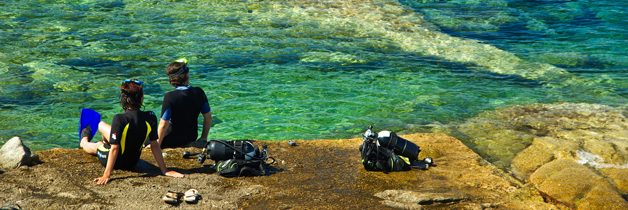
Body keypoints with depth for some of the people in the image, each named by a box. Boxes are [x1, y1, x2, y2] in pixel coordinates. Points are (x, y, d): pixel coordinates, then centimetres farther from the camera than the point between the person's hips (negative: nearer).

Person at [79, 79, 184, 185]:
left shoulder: (120, 119, -31)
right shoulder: (150, 118, -18)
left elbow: (115, 148, -29)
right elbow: (155, 145, -14)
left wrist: (106, 175, -24)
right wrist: (164, 170, -8)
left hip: (116, 163, -5)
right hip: (133, 162, 5)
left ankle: (84, 140, 68)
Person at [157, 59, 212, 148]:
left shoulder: (170, 97, -23)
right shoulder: (199, 93, -10)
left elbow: (164, 124, -21)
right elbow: (208, 118, -2)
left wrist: (158, 143, -7)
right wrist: (203, 138, 11)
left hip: (174, 140, -4)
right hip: (192, 138, 4)